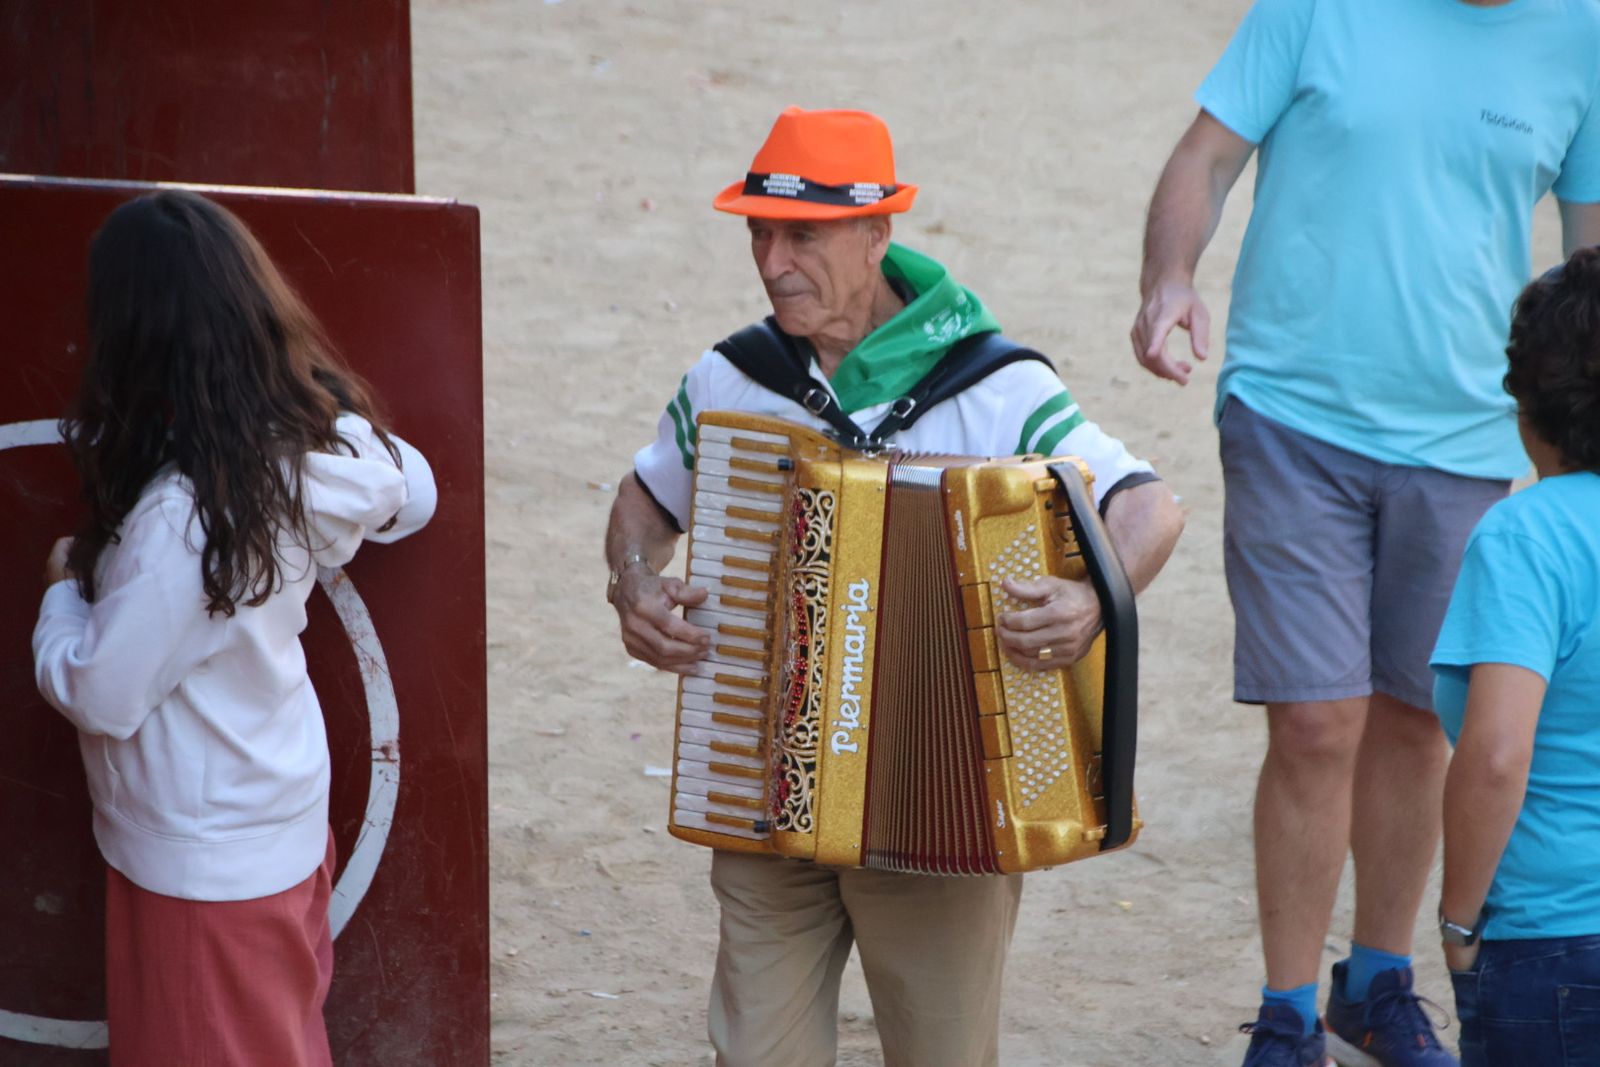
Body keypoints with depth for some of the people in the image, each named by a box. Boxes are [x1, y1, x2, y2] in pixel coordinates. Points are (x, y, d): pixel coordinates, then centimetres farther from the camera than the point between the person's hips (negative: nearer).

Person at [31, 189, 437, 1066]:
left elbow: (103, 697, -24)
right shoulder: (315, 440, -11)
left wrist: (65, 590, -7)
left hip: (203, 858, -7)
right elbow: (409, 493, 11)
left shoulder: (179, 517, -33)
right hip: (285, 810, 7)